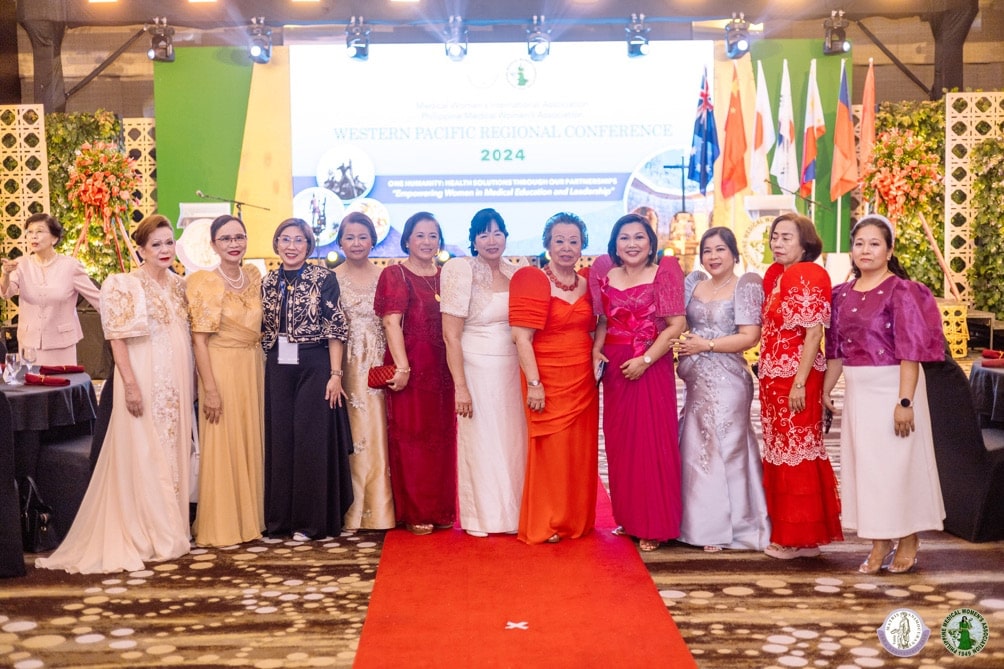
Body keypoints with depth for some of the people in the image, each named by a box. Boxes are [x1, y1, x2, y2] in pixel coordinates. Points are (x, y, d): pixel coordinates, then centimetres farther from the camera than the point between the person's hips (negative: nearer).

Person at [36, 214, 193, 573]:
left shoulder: (179, 284, 11)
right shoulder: (125, 285, -8)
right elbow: (117, 340, -12)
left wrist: (193, 377, 12)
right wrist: (131, 384, -19)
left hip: (177, 381, 6)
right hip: (145, 379, -6)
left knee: (174, 452, 11)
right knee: (142, 455, -2)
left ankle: (171, 529, 21)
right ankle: (143, 535, 6)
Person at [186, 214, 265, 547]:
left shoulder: (254, 275, 7)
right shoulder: (203, 283, -10)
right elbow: (199, 339, -13)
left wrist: (259, 369, 10)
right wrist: (210, 389, -17)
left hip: (253, 367, 6)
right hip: (221, 368, -5)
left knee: (251, 442, 11)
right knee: (222, 445, 0)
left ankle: (250, 517, 23)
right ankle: (220, 526, 10)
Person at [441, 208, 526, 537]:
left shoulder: (514, 273, 7)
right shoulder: (461, 270, -9)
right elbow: (451, 334, -12)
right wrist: (460, 386, -17)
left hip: (512, 370, 5)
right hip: (477, 370, -5)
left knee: (513, 442, 10)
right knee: (480, 443, 5)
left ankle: (511, 512, 26)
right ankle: (481, 518, 20)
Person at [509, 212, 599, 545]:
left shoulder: (587, 281, 9)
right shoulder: (532, 280, -8)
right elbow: (521, 337, -14)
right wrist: (533, 384, -18)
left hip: (583, 381, 5)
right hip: (549, 381, -5)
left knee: (581, 453, 10)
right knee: (550, 452, 1)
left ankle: (577, 521, 25)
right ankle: (542, 526, 14)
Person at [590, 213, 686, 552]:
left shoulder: (663, 274, -4)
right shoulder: (606, 280, 10)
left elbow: (676, 324, -9)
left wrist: (645, 360, -17)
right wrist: (596, 351, -2)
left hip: (651, 368, -5)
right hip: (614, 370, 5)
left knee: (652, 443, -3)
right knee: (619, 444, 9)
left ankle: (653, 526, 7)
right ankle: (627, 518, 22)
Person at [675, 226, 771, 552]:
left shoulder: (746, 285, -4)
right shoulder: (694, 282, 13)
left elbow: (750, 336, -11)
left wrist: (705, 345, -12)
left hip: (727, 381, -6)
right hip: (697, 381, 6)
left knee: (724, 449, -1)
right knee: (697, 450, 8)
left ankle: (724, 528, 10)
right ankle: (703, 523, 18)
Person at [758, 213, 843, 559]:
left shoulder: (808, 275, -12)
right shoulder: (776, 274, 12)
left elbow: (813, 333, -17)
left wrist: (799, 383, -21)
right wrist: (766, 375, 11)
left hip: (795, 379, -9)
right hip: (775, 378, 9)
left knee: (795, 453, -1)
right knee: (781, 452, 14)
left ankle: (800, 538, 9)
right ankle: (786, 532, 24)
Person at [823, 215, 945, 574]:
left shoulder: (901, 290, -10)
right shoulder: (843, 293, 8)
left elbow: (910, 351, -15)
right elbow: (836, 349, 13)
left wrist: (905, 401, -20)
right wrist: (826, 390, 12)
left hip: (892, 387, -6)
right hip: (858, 391, 6)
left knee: (898, 462, 2)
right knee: (866, 463, 9)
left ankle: (909, 541, 19)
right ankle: (880, 542, 21)